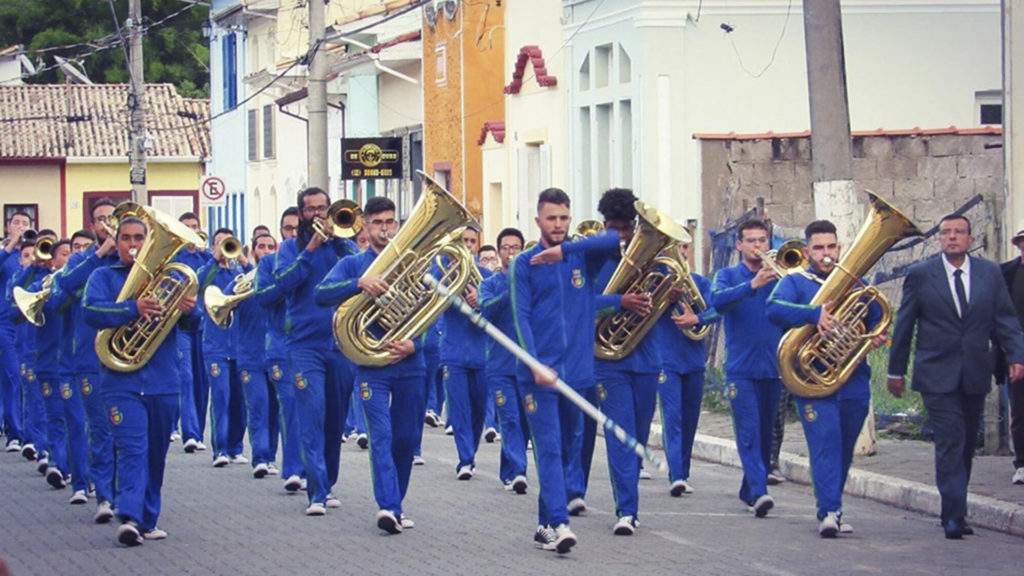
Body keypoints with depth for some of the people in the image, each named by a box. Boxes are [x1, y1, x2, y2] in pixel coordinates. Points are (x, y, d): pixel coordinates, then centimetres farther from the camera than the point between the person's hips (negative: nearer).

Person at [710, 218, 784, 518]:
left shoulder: (778, 276, 12)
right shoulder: (728, 276, 7)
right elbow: (718, 301, -15)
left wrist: (781, 275, -18)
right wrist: (753, 284, -29)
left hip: (773, 368, 3)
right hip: (741, 367, -3)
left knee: (765, 433, 9)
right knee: (748, 431, -14)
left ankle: (749, 491, 21)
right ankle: (759, 492, -24)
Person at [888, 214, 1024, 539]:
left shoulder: (990, 274, 8)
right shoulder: (920, 275, 0)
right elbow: (904, 325, 4)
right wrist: (896, 369, 6)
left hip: (976, 375, 4)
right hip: (938, 376, -4)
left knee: (966, 445, 9)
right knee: (950, 444, -12)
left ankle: (955, 512, 19)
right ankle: (954, 516, -15)